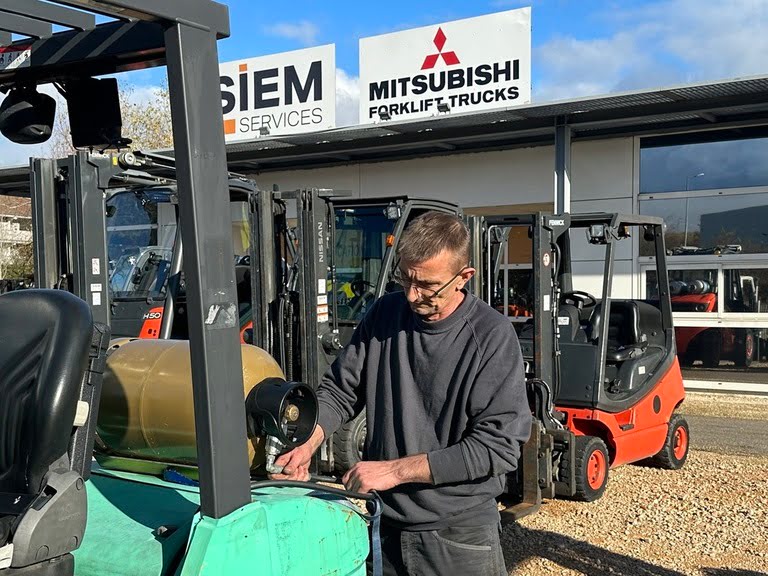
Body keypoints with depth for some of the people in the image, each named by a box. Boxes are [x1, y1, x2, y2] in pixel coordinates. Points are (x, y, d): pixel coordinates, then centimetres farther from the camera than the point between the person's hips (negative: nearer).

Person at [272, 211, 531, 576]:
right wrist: (308, 443, -12)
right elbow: (340, 390, 7)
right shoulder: (385, 314, -2)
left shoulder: (492, 336, -16)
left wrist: (395, 470, -21)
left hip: (459, 533, -3)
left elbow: (498, 445, -20)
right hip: (382, 524, 4)